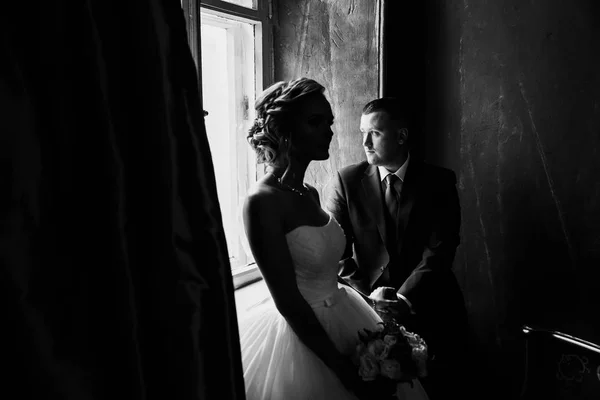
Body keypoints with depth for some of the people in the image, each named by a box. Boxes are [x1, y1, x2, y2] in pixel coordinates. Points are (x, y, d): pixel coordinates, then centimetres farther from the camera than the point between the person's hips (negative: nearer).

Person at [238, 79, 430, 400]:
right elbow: (288, 302, -20)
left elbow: (324, 275, 9)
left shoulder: (310, 194, 4)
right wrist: (342, 367, -15)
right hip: (300, 338, -7)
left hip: (343, 322, 8)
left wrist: (376, 325, 2)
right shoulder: (262, 201, -20)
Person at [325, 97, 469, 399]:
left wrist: (403, 299, -18)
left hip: (429, 307, 1)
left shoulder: (439, 182, 2)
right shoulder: (347, 181, 2)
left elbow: (440, 250, -7)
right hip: (368, 307, 0)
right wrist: (368, 296, -14)